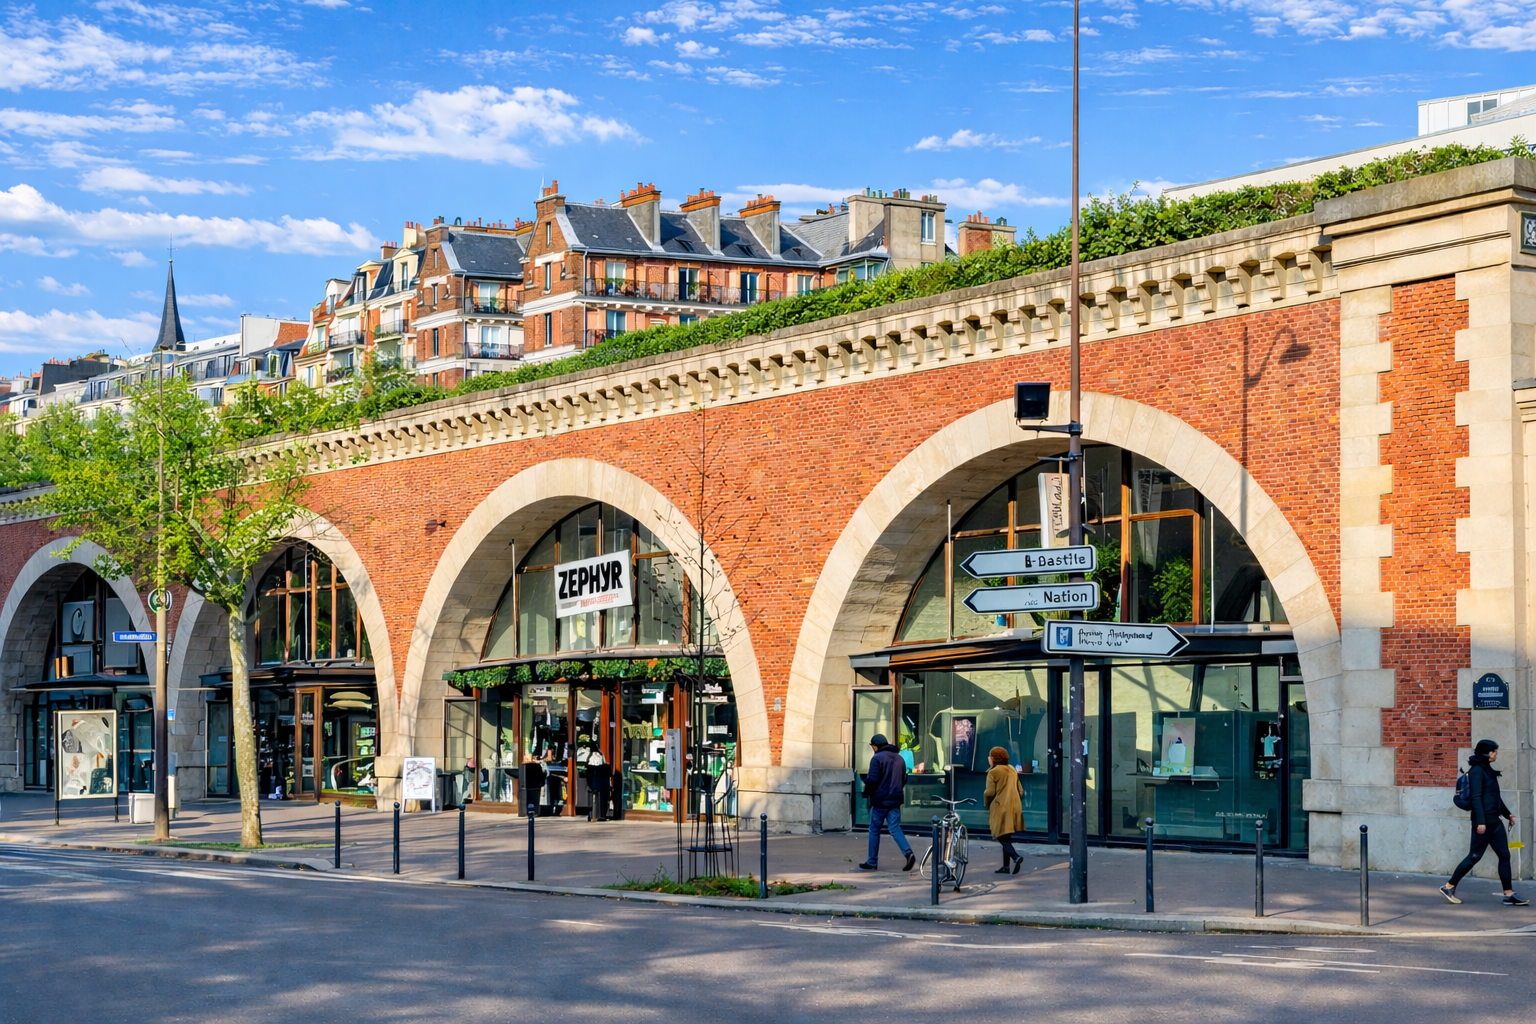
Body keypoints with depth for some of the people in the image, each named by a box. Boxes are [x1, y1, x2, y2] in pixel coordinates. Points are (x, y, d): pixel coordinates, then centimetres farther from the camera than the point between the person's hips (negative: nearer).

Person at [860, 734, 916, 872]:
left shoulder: (877, 758, -11)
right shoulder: (899, 758, 12)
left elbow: (872, 780, -16)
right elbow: (904, 779, 17)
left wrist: (866, 793, -1)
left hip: (880, 800, -6)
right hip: (895, 800, 6)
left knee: (874, 830, 7)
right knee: (895, 828, 4)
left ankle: (872, 861, 12)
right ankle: (909, 853, -17)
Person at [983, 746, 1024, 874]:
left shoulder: (993, 772, -8)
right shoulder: (1012, 770, 14)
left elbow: (989, 793, -12)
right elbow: (1020, 790, 15)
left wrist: (987, 805, 6)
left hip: (1000, 808, -7)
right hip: (1014, 807, 7)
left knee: (1002, 838, -6)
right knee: (1007, 838, 13)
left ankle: (1016, 857, -28)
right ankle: (1006, 866, 13)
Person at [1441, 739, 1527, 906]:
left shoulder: (1488, 770, 15)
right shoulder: (1477, 770, -12)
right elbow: (1476, 797, -19)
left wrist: (1507, 814, 31)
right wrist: (1480, 821, -25)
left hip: (1494, 820, 9)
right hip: (1484, 821, -9)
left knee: (1504, 855, 4)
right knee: (1475, 856, -4)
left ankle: (1509, 894, 5)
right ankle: (1449, 887, 5)